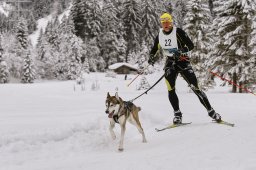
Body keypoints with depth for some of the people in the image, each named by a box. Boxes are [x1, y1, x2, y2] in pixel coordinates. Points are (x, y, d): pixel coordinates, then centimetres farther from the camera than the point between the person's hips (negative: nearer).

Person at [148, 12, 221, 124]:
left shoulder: (178, 32, -10)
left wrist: (182, 51, -31)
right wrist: (151, 57, -1)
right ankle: (177, 114, -2)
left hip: (182, 61, -4)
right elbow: (154, 50, 20)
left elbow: (191, 45, -13)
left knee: (195, 87, -9)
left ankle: (211, 111, -1)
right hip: (170, 62, 4)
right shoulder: (159, 35, 6)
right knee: (171, 90, -13)